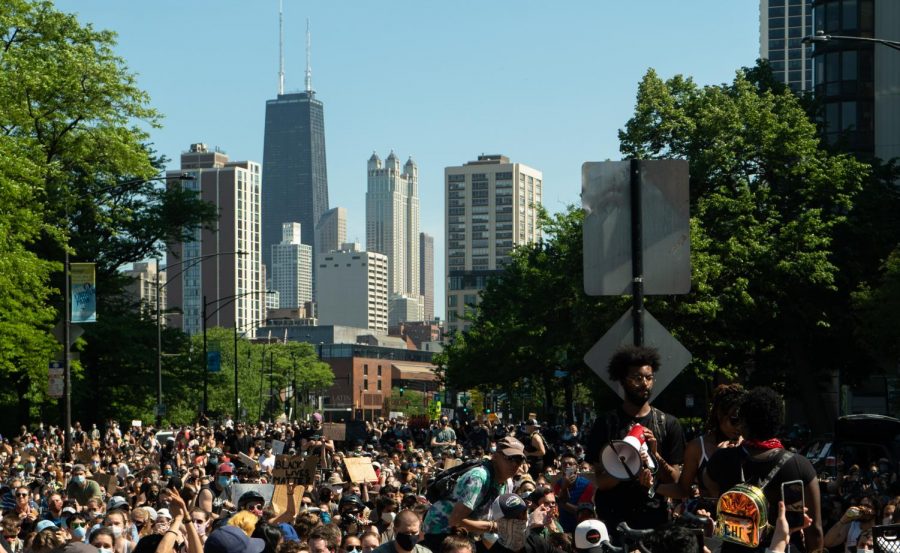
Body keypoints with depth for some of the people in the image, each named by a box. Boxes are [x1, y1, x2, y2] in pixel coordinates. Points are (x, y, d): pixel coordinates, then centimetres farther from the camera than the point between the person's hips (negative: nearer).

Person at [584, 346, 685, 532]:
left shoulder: (668, 424, 8)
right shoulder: (606, 424, 5)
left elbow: (675, 480, 5)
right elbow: (600, 481, -1)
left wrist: (655, 455, -12)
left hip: (654, 520, 1)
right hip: (613, 520, -1)